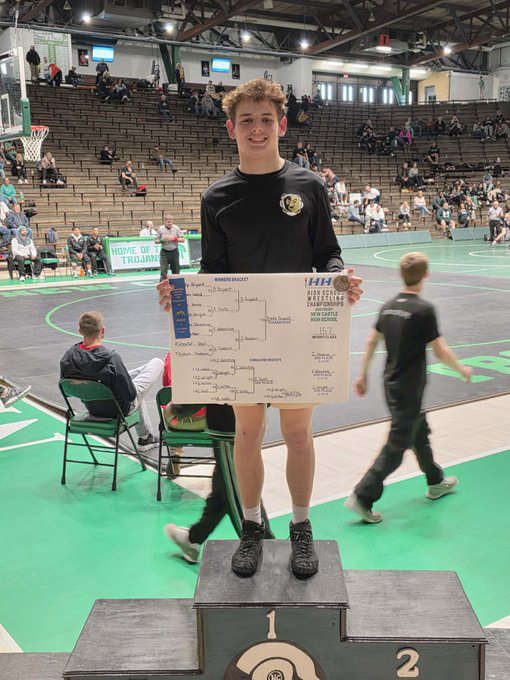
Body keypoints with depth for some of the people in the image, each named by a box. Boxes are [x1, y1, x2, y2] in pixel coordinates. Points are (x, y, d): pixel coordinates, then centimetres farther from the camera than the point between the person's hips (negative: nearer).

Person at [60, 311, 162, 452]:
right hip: (119, 409, -6)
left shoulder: (68, 357, -18)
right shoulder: (111, 358, -34)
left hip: (92, 408, 6)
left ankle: (146, 438, 46)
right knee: (157, 363, 9)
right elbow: (130, 395, -28)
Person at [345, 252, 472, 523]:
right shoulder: (424, 310, -18)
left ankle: (436, 482, 41)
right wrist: (462, 369, 2)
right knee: (398, 444, -1)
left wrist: (363, 375, 17)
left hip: (391, 383, 8)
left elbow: (371, 341, 8)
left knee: (419, 431, 24)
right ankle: (362, 496, -3)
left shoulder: (388, 306, 2)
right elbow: (441, 352, -16)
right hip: (410, 388, -8)